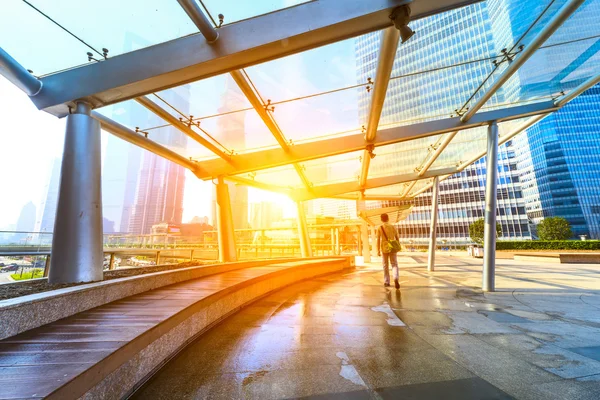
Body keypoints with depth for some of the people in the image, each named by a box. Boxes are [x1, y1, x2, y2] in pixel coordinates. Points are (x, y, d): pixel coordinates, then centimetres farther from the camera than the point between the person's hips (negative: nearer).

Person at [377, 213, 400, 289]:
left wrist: (378, 250, -3)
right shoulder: (393, 227, 1)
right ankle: (395, 279, -18)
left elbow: (378, 240, -8)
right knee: (394, 264, 5)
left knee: (385, 265, 12)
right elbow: (397, 238, 4)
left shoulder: (380, 228, -4)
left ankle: (386, 282, 18)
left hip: (384, 249, -1)